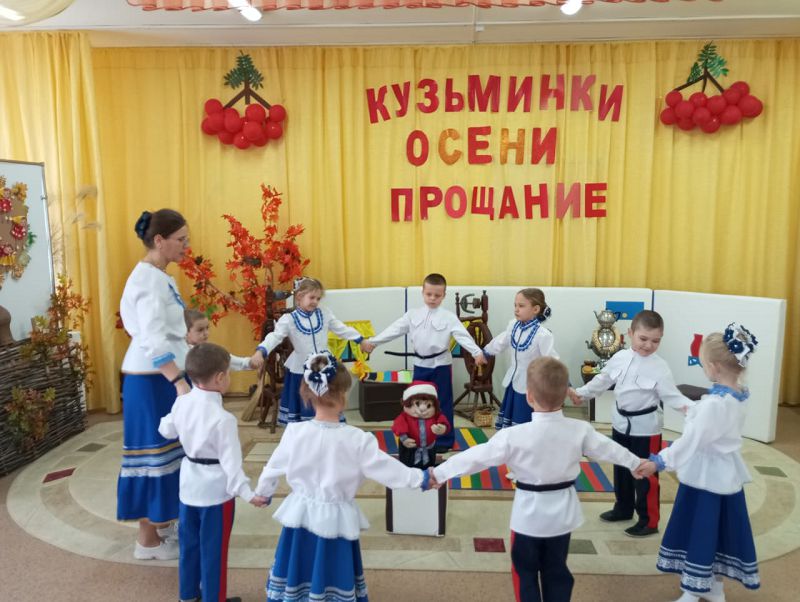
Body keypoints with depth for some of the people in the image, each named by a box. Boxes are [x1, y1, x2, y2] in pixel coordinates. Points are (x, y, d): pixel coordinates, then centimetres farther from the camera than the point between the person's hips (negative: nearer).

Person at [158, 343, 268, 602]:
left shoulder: (181, 403, -6)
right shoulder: (223, 419, -27)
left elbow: (167, 430, 13)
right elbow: (230, 461, -25)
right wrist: (247, 493, -22)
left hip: (189, 483, 7)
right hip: (215, 489, -7)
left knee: (189, 542, 22)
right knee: (213, 548, 9)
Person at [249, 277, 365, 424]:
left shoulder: (325, 314, 0)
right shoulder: (289, 319, -11)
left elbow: (342, 329, 9)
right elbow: (274, 337, -22)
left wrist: (361, 340, 9)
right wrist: (260, 352, -39)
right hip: (301, 371, -3)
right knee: (303, 410, 7)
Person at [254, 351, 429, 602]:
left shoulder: (295, 431, -12)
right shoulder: (357, 439, -21)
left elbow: (274, 467, 3)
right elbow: (385, 467, -12)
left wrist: (262, 492, 22)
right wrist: (420, 478, 2)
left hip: (301, 515, 3)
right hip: (334, 519, -3)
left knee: (295, 573, 22)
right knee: (333, 581, 14)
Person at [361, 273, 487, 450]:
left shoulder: (449, 317, -6)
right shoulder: (412, 315, 3)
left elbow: (463, 336, -14)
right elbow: (394, 330, 2)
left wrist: (477, 352, -29)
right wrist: (372, 341, -4)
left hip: (441, 365, -3)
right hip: (420, 365, 3)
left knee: (442, 403, 5)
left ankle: (444, 440, 17)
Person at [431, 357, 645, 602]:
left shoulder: (513, 436, -22)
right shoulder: (580, 430, -11)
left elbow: (477, 456, -17)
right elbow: (609, 448, 5)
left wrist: (439, 473, -7)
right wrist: (636, 463, 25)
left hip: (529, 513, -4)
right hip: (562, 512, 4)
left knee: (525, 571, 15)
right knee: (556, 570, 20)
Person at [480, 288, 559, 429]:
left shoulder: (543, 335, -26)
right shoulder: (513, 325, -4)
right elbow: (501, 341, 15)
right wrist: (484, 352, 29)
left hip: (531, 385, -7)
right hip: (514, 382, 7)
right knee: (509, 421, 18)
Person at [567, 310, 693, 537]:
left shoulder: (660, 368, -17)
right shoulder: (620, 358, -3)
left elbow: (671, 395, -18)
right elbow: (603, 380, 10)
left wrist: (687, 406, -36)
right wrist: (581, 392, 11)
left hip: (646, 427, -6)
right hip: (621, 422, 6)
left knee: (645, 475, 3)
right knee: (621, 470, 21)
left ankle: (649, 520, 20)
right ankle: (623, 508, 40)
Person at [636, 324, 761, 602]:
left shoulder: (713, 403, -28)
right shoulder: (739, 396, -2)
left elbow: (692, 440, -26)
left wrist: (659, 461, -20)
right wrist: (694, 414, 23)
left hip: (706, 475, -8)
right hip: (728, 474, 8)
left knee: (698, 533, 6)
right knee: (721, 529, 20)